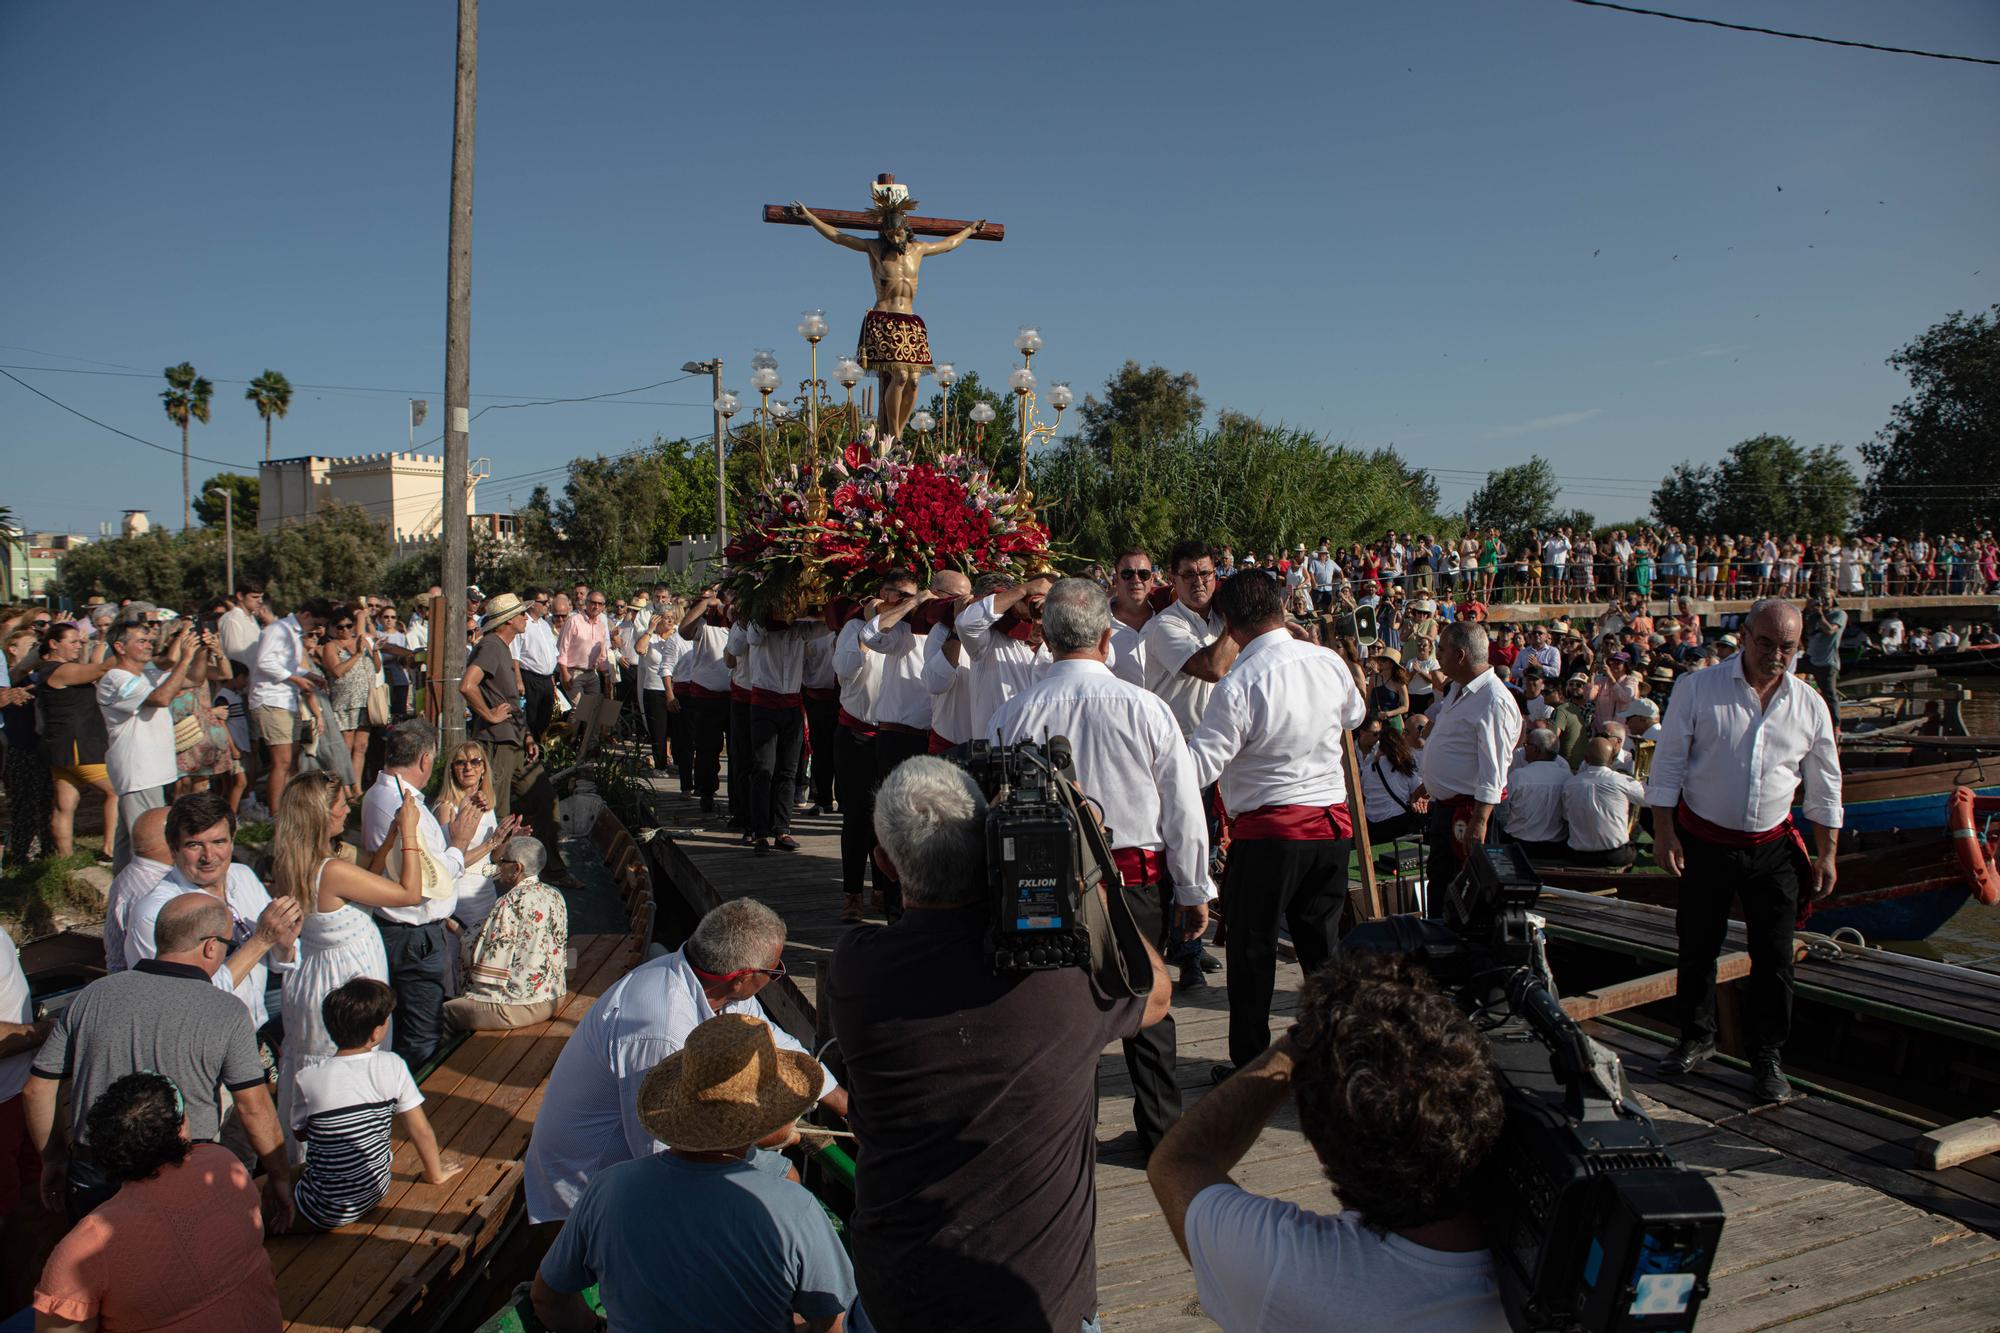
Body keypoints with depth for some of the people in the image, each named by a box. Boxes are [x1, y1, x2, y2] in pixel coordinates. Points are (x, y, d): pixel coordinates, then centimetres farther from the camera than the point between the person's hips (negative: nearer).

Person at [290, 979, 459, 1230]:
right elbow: (421, 1131, -5)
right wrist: (435, 1174, 11)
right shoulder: (392, 1066, -13)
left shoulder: (309, 1079, -15)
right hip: (375, 1195, 1)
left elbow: (300, 1134, 3)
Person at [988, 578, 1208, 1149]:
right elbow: (1184, 809, -3)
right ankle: (1160, 1130, 28)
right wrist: (1194, 892, 9)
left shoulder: (1015, 713, -8)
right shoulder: (1145, 708, -9)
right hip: (1140, 880, 0)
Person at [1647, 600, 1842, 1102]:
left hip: (1773, 849, 2)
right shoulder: (1698, 689, -7)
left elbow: (1825, 789, 10)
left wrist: (1826, 855, 9)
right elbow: (1667, 764, -5)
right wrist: (1664, 832, -9)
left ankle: (1767, 1057, 18)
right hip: (1704, 841, -2)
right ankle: (1696, 1038, 28)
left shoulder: (1809, 705, 2)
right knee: (1697, 947, 10)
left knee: (1774, 956, 3)